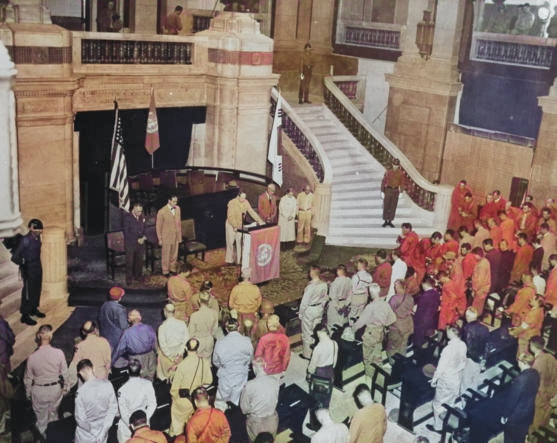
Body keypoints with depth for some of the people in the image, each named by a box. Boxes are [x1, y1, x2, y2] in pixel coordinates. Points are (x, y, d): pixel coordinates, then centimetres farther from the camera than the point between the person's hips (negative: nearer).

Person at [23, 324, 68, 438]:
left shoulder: (32, 357, -22)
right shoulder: (59, 353, -22)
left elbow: (28, 378, -8)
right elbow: (64, 373, -8)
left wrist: (28, 393, 10)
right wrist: (65, 387, 10)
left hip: (39, 391, -1)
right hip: (56, 389, 1)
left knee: (41, 415, 23)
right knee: (53, 412, 27)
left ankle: (44, 434, 43)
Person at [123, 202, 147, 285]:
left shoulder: (141, 217, 6)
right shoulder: (127, 217, -12)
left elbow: (144, 228, 16)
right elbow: (126, 232, -12)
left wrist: (144, 237, -4)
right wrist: (137, 240, -12)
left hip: (141, 243, 5)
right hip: (130, 244, -5)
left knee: (140, 261, 10)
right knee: (129, 262, 2)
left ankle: (137, 275, 27)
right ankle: (129, 279, 14)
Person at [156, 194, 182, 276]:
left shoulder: (177, 209, -3)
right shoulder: (162, 212, -20)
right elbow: (158, 226, -11)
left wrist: (180, 235, 10)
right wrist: (160, 239, -8)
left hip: (176, 236, 5)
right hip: (166, 237, -5)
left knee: (174, 254, 17)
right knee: (165, 255, 10)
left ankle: (172, 268, 37)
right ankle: (165, 271, 27)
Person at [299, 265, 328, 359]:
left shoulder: (310, 286, -27)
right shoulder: (324, 285, -8)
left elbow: (304, 301, -18)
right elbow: (324, 299, 5)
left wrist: (300, 313, -5)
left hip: (309, 310, -6)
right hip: (319, 309, 6)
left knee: (307, 333, 10)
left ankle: (307, 354, 21)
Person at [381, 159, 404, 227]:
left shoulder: (401, 173, -4)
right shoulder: (388, 171, -9)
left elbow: (402, 183, 4)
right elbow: (383, 182, -4)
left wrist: (401, 192, 1)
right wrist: (382, 192, -7)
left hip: (396, 191, 2)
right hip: (388, 190, -1)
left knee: (393, 207, 5)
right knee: (386, 206, 2)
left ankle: (390, 221, 16)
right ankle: (385, 221, 13)